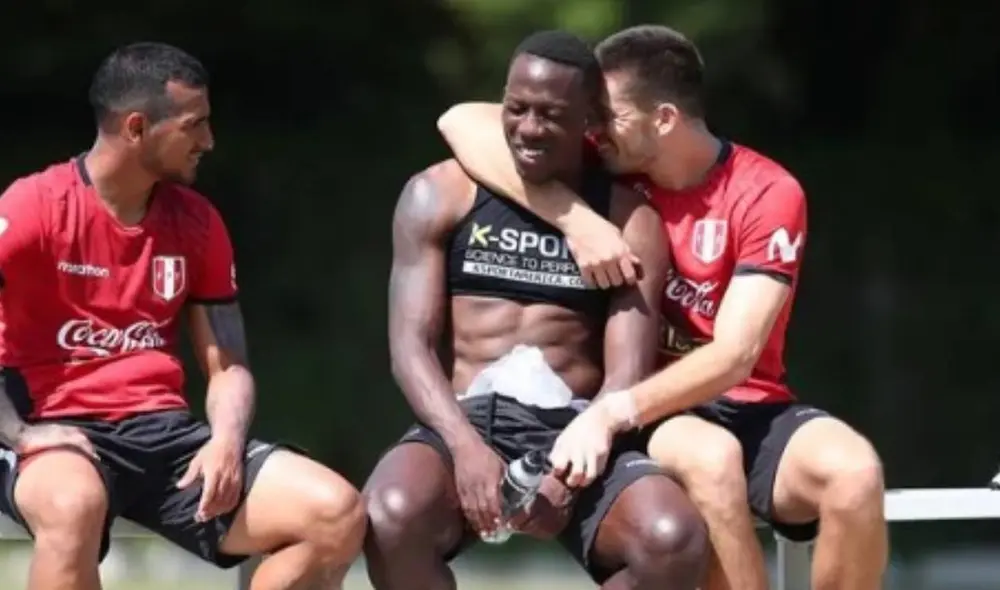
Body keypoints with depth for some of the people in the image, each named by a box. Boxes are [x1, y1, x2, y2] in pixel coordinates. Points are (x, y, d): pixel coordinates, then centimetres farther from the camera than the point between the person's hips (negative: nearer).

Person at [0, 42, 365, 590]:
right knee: (74, 505, -44)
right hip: (61, 433, -6)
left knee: (338, 515, -14)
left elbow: (228, 366, 13)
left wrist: (227, 443, -8)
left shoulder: (197, 222, 10)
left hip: (164, 432, 6)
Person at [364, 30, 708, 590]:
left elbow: (627, 375, -3)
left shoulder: (629, 220, 7)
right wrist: (466, 446, -22)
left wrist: (568, 470, -23)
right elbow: (411, 344, -2)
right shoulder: (439, 196, 7)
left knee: (675, 539, -31)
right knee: (392, 517, -37)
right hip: (462, 423, -1)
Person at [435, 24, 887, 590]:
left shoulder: (767, 194, -9)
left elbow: (732, 357, -17)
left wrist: (610, 413, -30)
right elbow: (462, 122, -9)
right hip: (652, 417, 0)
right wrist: (576, 218, -21)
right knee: (708, 456, -37)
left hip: (748, 410, 0)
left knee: (854, 470, -34)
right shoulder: (611, 172, 1)